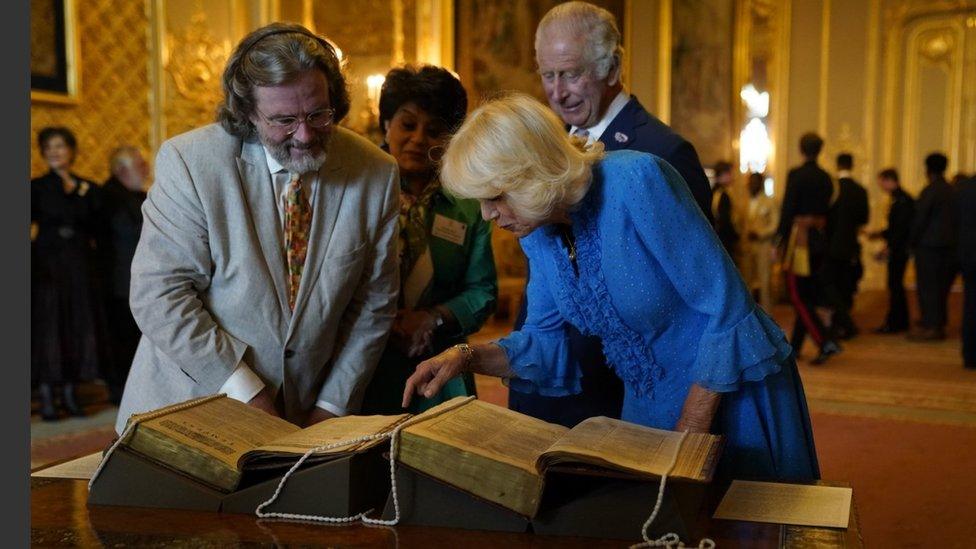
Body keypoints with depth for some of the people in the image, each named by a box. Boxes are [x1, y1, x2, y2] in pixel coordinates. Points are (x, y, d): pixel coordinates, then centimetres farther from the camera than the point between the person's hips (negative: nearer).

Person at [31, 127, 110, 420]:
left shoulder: (88, 188, 9)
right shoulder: (37, 187, 1)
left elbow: (96, 228, 13)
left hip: (80, 266, 3)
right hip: (47, 265, -3)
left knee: (79, 327, 4)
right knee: (47, 328, -2)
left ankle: (70, 395, 14)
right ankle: (47, 398, 4)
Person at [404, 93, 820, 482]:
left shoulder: (636, 179, -25)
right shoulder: (536, 231, -4)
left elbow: (727, 309, -23)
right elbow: (547, 340, 6)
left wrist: (691, 432, -19)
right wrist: (467, 357, -11)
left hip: (734, 396, -6)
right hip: (647, 406, 6)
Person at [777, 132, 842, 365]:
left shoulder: (796, 175, -11)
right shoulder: (826, 178, 10)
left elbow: (787, 209, -13)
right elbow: (826, 211, 13)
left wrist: (780, 240, -8)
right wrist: (819, 234, 19)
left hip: (798, 238, -7)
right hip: (819, 239, 7)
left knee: (797, 296, -4)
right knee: (808, 295, 12)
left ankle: (825, 341, -17)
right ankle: (794, 347, 21)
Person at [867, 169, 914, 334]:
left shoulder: (903, 200, -16)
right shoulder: (898, 199, 15)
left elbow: (902, 228, -20)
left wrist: (889, 247, -18)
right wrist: (880, 234, 15)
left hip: (899, 250, -10)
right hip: (896, 250, 10)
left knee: (894, 285, -7)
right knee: (895, 285, 13)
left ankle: (894, 323, -3)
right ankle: (900, 322, 20)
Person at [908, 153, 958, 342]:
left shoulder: (929, 191, -11)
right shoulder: (953, 192, 8)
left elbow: (919, 220, -12)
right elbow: (957, 219, 10)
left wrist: (913, 242, 0)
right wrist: (953, 240, 17)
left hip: (929, 247, -7)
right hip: (950, 246, 7)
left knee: (927, 288, -3)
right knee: (941, 288, 12)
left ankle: (930, 327, -4)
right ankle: (939, 325, 17)